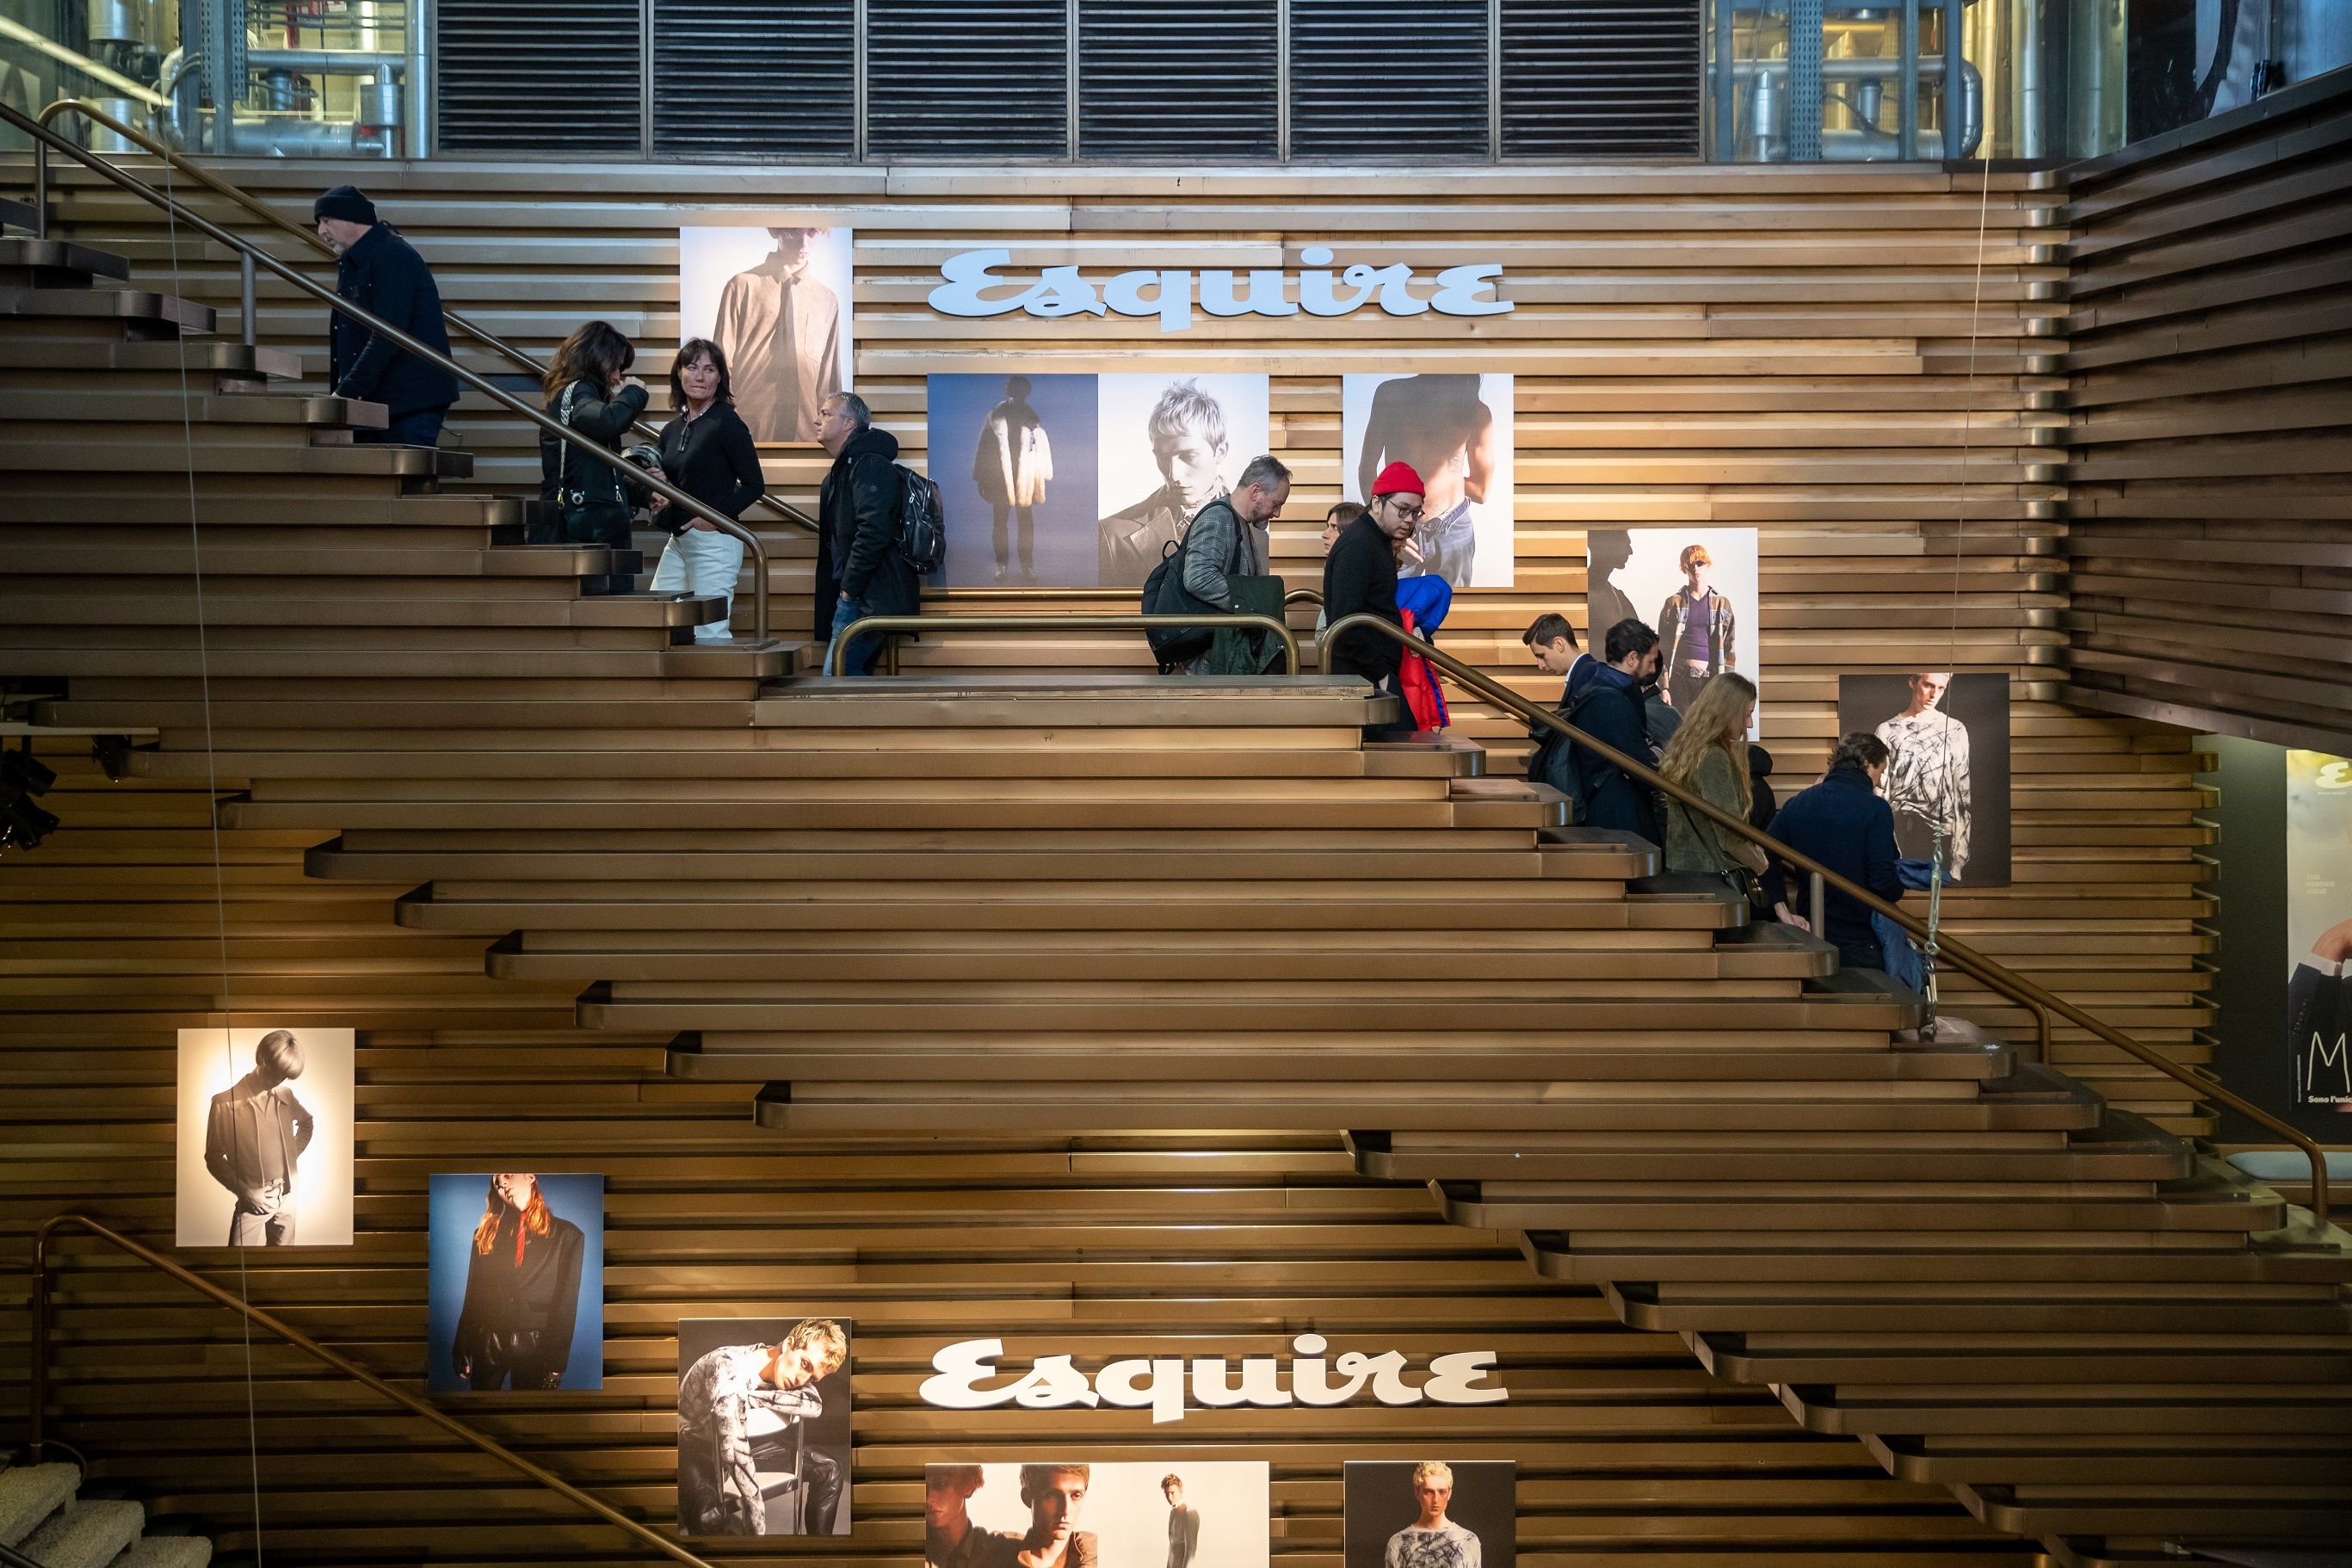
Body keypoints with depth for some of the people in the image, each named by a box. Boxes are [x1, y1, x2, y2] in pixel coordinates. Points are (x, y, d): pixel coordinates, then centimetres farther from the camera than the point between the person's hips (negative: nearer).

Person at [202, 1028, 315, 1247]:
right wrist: (246, 1192, -15)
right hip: (253, 1201, -5)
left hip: (287, 1199, 5)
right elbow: (213, 1158, -8)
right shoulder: (225, 1103, -14)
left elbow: (308, 1123, 25)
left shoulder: (285, 1096, 3)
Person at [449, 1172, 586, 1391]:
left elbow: (566, 1304, -3)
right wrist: (462, 1347, 2)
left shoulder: (568, 1235, 1)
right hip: (488, 1342, 2)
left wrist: (556, 1363, -9)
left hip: (535, 1346, -2)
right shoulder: (485, 1234, 10)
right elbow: (473, 1295, 9)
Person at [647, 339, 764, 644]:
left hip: (714, 540, -8)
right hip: (678, 540, 8)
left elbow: (754, 485, -9)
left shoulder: (726, 423, -7)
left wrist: (713, 517, -16)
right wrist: (660, 500, 0)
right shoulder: (672, 430, 14)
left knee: (710, 632, -10)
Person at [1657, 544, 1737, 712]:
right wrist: (1664, 687, -2)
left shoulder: (1721, 604, 10)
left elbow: (1730, 649, 11)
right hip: (1679, 677, -1)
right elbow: (1662, 649, 6)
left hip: (1709, 678, 1)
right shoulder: (1674, 603, 8)